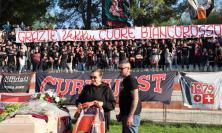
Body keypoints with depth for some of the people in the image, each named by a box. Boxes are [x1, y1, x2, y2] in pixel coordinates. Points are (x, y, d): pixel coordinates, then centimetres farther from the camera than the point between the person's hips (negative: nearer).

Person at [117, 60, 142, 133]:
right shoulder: (125, 80, 15)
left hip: (131, 115, -10)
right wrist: (121, 114, 22)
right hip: (125, 114, 10)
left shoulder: (131, 80, -14)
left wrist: (130, 116, -23)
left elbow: (135, 99, -20)